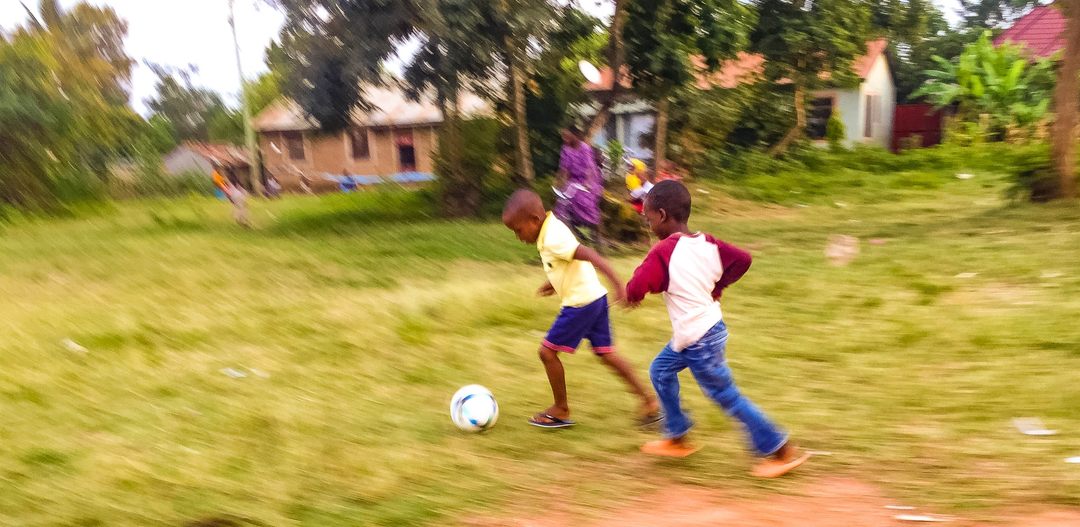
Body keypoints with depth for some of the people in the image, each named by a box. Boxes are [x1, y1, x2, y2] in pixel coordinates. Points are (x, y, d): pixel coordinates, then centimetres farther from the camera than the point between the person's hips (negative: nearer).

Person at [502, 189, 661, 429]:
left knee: (547, 351, 3)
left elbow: (590, 255, -33)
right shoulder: (553, 229, 9)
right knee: (605, 353, 16)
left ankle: (561, 410, 18)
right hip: (594, 298, 10)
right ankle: (649, 401, 21)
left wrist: (617, 284, -40)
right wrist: (555, 283, 24)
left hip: (581, 303, -10)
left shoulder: (553, 239, -21)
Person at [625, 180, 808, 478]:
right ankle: (676, 438, 31)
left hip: (697, 340, -9)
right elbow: (742, 259, 2)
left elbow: (636, 289, -28)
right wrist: (717, 287, 10)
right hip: (709, 327, 9)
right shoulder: (706, 243, 0)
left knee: (726, 397, 5)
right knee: (661, 372, 21)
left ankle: (780, 451, 17)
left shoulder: (663, 252, -22)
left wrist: (633, 296, -4)